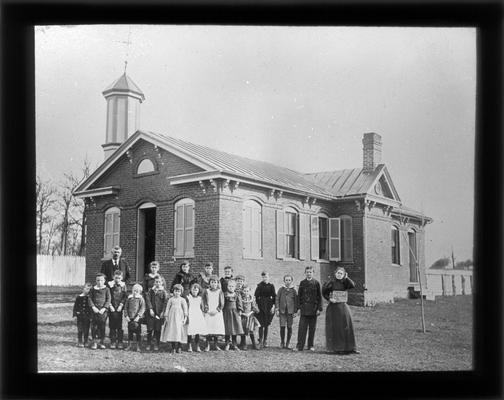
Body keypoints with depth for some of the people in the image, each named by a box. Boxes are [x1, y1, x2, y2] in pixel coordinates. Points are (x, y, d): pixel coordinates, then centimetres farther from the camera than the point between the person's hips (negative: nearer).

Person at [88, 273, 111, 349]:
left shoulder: (106, 289, 1)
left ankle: (102, 342, 16)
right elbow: (90, 298, 3)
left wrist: (104, 308, -12)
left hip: (103, 310, -1)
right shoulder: (92, 289, 5)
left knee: (102, 326, 3)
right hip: (95, 310, 1)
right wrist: (93, 307, -10)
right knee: (94, 326, 1)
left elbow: (108, 300, -2)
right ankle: (94, 342, 12)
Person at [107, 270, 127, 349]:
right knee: (112, 325, 0)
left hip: (119, 308, 0)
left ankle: (120, 342, 5)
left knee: (119, 325, 0)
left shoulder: (123, 285, 6)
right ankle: (113, 342, 6)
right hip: (112, 308, 0)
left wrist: (121, 305, -6)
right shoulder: (110, 284, 3)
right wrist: (110, 306, -7)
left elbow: (125, 296, 4)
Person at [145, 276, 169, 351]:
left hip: (159, 314, -1)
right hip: (151, 313, 1)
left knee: (158, 329, 2)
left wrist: (163, 312, -11)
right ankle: (148, 344, 13)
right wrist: (150, 309, -10)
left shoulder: (164, 292, 1)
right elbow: (148, 299, 0)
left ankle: (156, 345, 12)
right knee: (150, 329, 3)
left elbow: (165, 302, -4)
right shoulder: (151, 290, 7)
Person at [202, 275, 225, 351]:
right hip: (208, 313, -1)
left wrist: (217, 310, -10)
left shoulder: (220, 292, 4)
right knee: (208, 329, -6)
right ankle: (207, 345, 1)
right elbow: (203, 302, 2)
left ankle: (216, 345, 12)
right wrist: (207, 310, -9)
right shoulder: (206, 292, 5)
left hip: (217, 313, 1)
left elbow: (222, 304, 0)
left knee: (217, 329, 1)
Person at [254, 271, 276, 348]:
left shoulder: (271, 286, 4)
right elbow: (256, 296, -2)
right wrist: (257, 305, -8)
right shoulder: (260, 286, -1)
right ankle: (261, 341, 0)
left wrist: (273, 306, -2)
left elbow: (274, 296, 6)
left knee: (266, 324, 6)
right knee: (261, 324, -4)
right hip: (261, 306, -2)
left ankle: (265, 341, 13)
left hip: (269, 306, 2)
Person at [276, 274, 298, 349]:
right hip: (282, 311, 0)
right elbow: (277, 299, 6)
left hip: (290, 311, 0)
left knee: (289, 327, 2)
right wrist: (277, 309, -1)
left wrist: (295, 311, 2)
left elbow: (296, 301, 7)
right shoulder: (281, 289, 6)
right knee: (282, 326, -5)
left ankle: (288, 343, 13)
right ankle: (282, 342, 7)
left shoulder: (293, 290, 5)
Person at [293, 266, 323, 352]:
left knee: (312, 328, 5)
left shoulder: (316, 283, 2)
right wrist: (299, 307, 2)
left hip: (313, 309, -1)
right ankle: (299, 346, -5)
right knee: (302, 327, -5)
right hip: (304, 308, 1)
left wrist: (319, 309, -3)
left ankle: (311, 345, 16)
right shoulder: (302, 283, 7)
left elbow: (319, 296, 2)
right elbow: (299, 296, 8)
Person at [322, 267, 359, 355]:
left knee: (346, 327, 3)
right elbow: (324, 292, 1)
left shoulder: (344, 283, 6)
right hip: (333, 307, -3)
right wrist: (329, 299, -12)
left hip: (343, 307, 3)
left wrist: (346, 278, -13)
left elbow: (352, 285, -12)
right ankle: (336, 348, 6)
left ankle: (349, 347, 8)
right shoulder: (331, 283, -2)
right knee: (335, 328, 0)